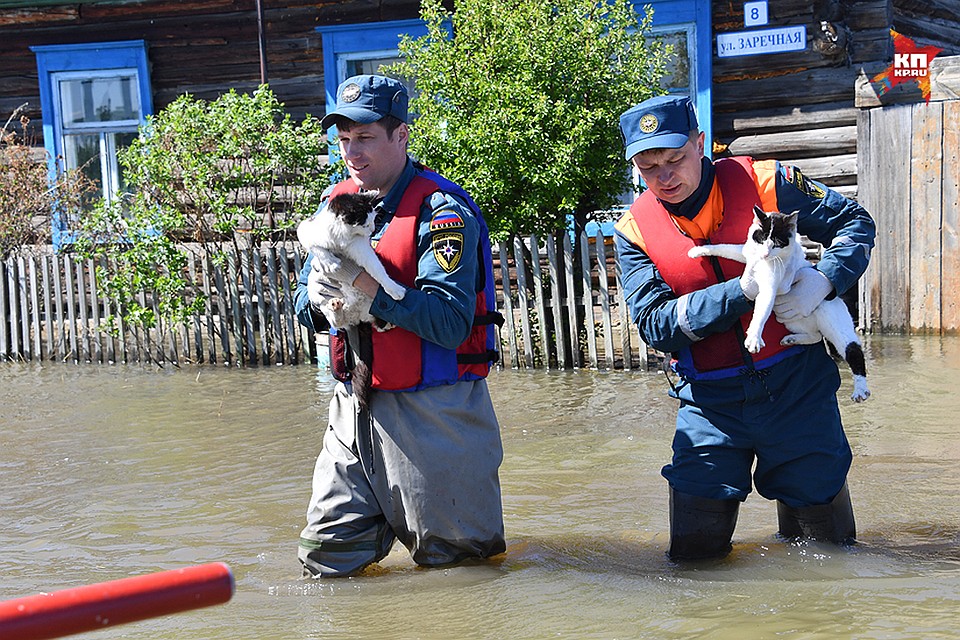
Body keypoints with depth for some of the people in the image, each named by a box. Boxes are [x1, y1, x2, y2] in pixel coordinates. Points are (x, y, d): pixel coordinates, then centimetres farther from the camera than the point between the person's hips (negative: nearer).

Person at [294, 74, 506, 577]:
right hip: (355, 408, 6)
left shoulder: (442, 210, -13)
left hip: (433, 412, -6)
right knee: (325, 560, 9)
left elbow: (450, 322, -24)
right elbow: (304, 304, 12)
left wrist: (361, 281, -28)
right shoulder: (337, 201, 9)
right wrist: (316, 295, -13)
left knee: (451, 558, 7)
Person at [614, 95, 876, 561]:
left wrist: (823, 280, -18)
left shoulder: (762, 182, -7)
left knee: (829, 541, 8)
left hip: (795, 384, 0)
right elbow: (655, 325, -12)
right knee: (694, 551, -1)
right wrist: (742, 290, -23)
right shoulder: (634, 230, -4)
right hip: (709, 398, 1)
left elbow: (855, 222, 2)